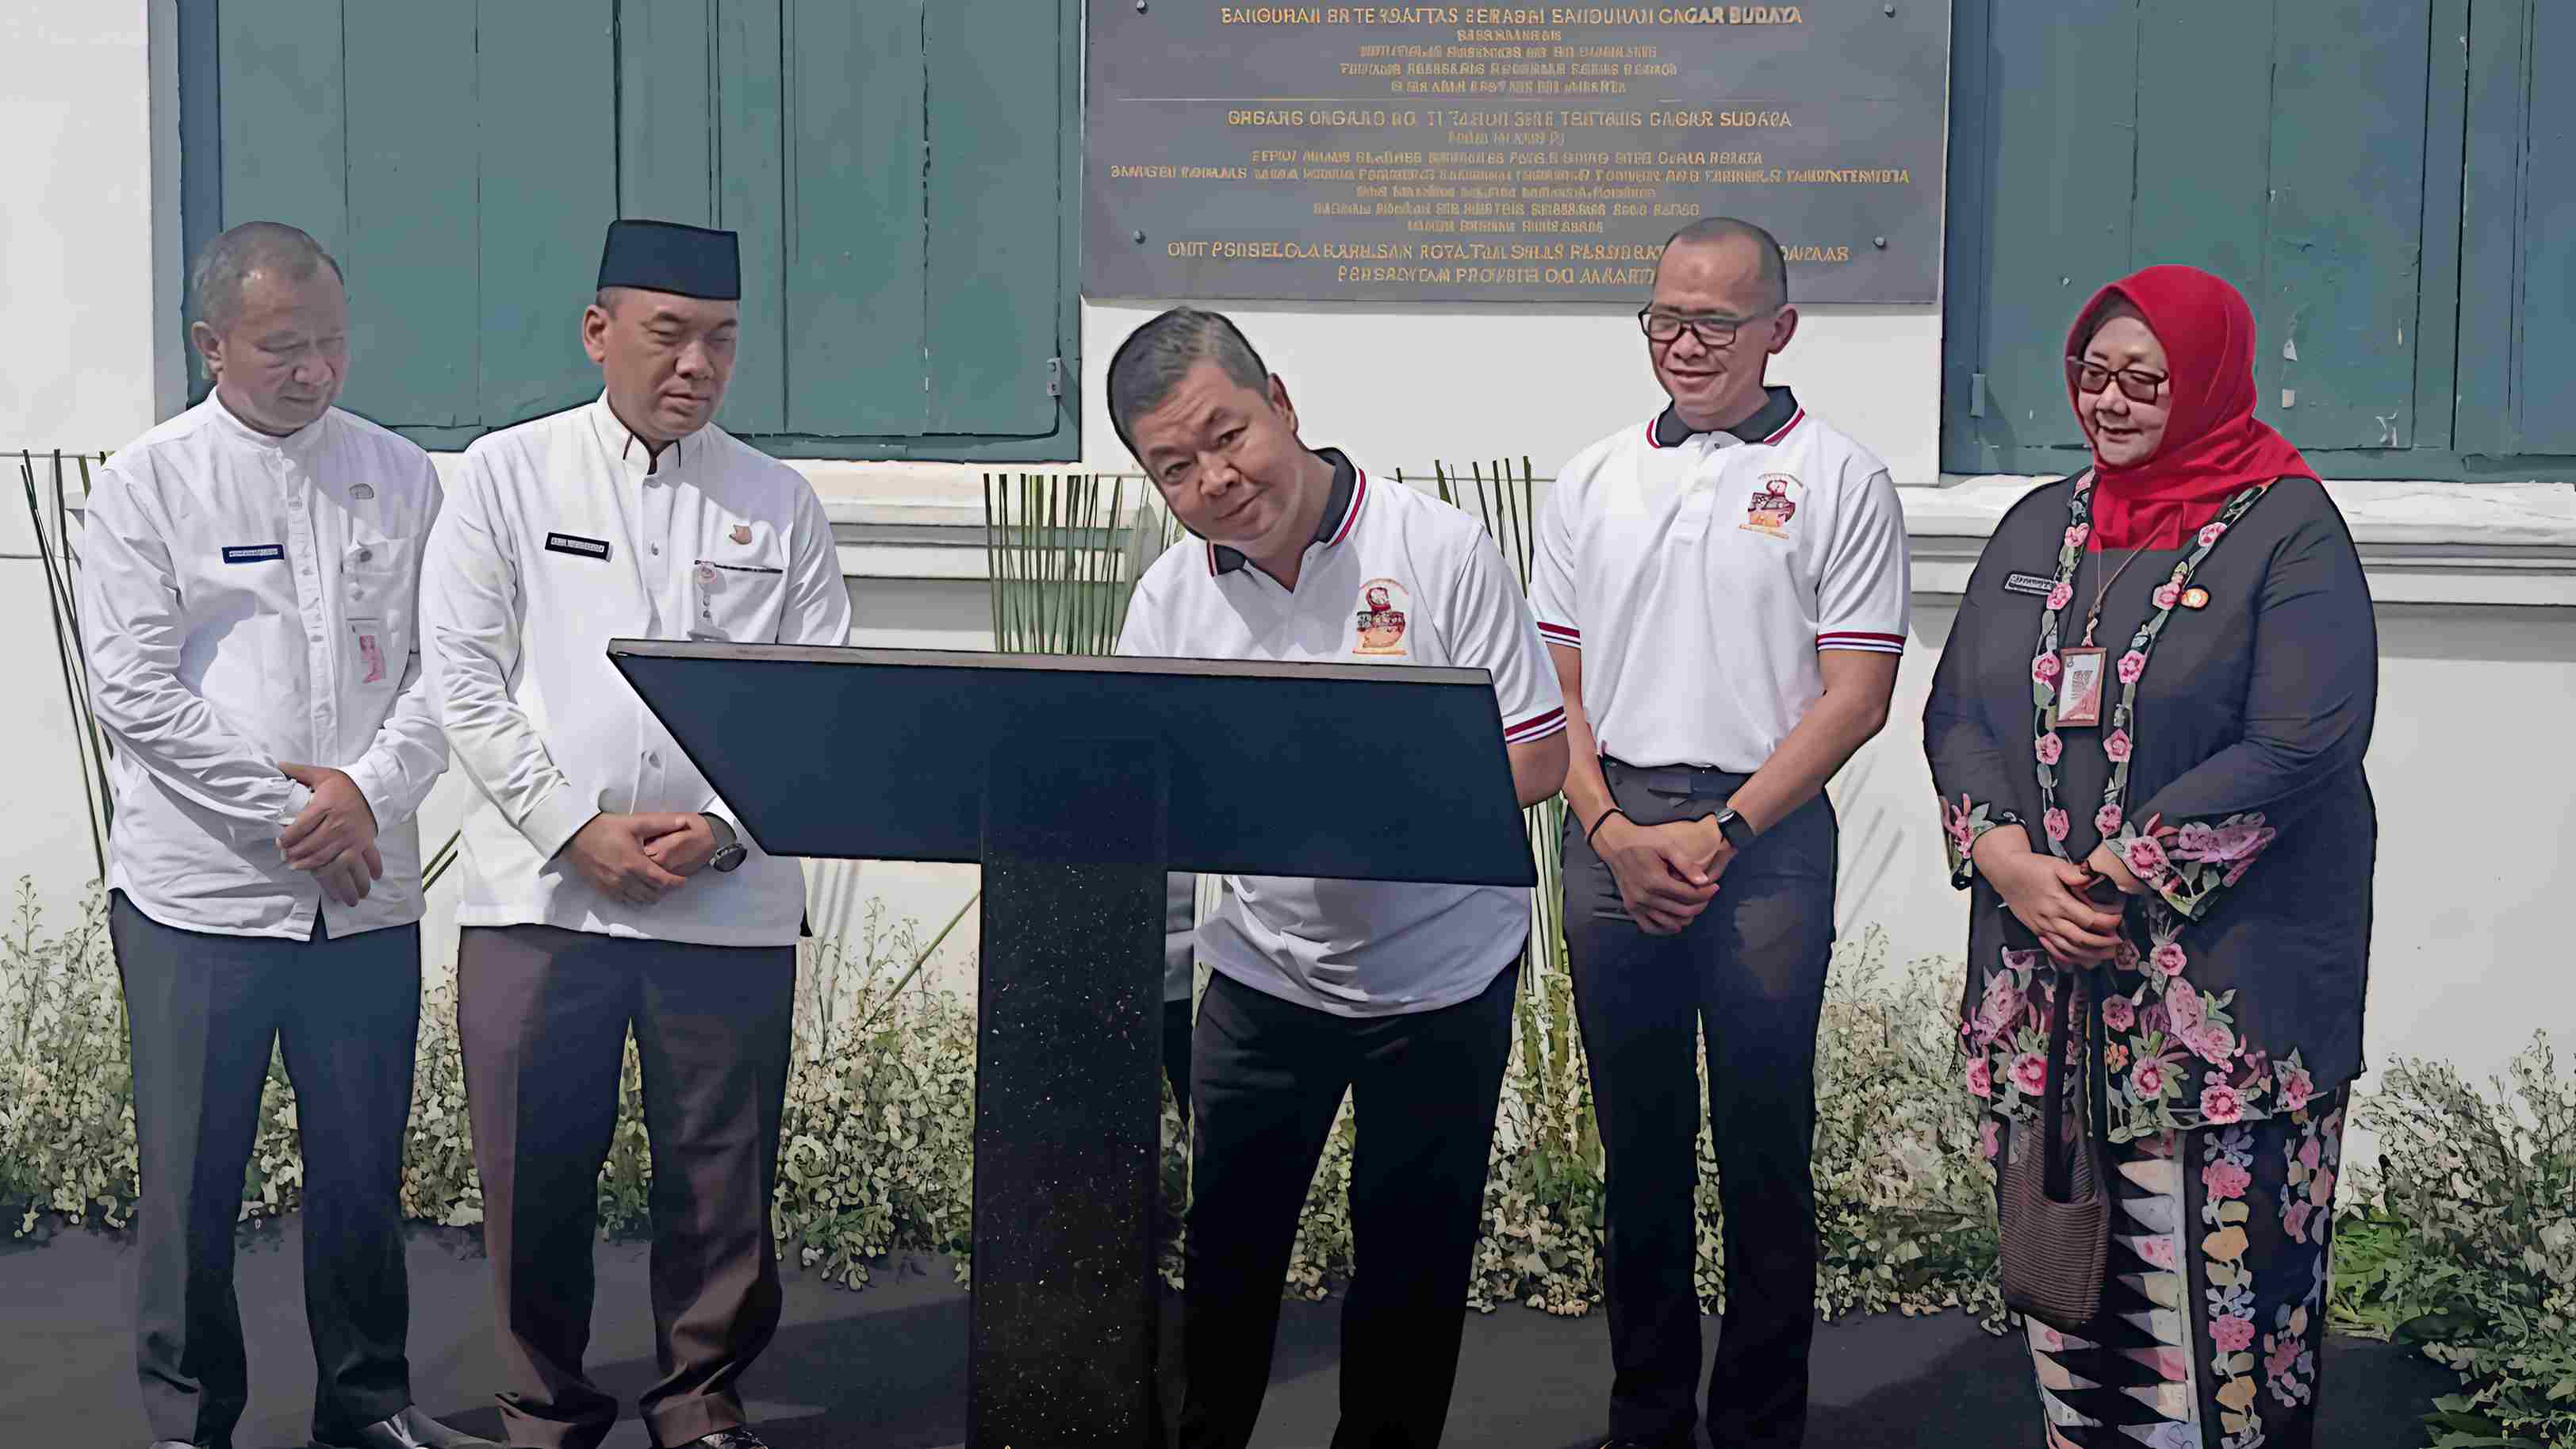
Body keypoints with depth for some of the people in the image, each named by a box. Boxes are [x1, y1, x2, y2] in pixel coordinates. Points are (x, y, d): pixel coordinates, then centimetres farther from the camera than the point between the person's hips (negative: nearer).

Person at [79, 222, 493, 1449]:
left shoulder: (398, 478, 9)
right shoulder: (147, 484, -1)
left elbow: (441, 666, 6)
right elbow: (133, 689, -8)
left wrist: (371, 791, -10)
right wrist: (286, 813, -12)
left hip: (368, 888, 3)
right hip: (198, 888, -3)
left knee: (363, 1164, 10)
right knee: (191, 1174, 5)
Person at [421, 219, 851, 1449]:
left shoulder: (778, 503, 8)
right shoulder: (506, 475, 5)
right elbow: (466, 680, -1)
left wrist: (725, 828, -9)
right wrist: (581, 831, -9)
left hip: (732, 900, 1)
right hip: (539, 889, -1)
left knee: (721, 1174, 6)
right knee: (536, 1172, 6)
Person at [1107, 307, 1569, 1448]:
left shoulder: (1438, 551, -13)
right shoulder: (1169, 597, -1)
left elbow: (1536, 759, -13)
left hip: (1439, 976, -3)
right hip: (1265, 971, 3)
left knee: (1413, 1263, 10)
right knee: (1225, 1249, 12)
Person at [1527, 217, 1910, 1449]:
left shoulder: (1838, 481, -1)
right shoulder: (1593, 482, 11)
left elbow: (1855, 697, -6)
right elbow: (1553, 685, 10)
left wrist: (1720, 833, -12)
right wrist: (1614, 829, -5)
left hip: (1764, 840, -3)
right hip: (1610, 839, 4)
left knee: (1763, 1148, 2)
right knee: (1638, 1139, 11)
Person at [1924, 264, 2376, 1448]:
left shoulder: (2287, 528, -3)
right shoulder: (2041, 526, 14)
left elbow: (2300, 743, -14)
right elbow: (1956, 710, 10)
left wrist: (2121, 876, -15)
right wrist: (2008, 859, -8)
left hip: (2223, 985, -5)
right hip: (2044, 975, 5)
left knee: (2215, 1283, -4)